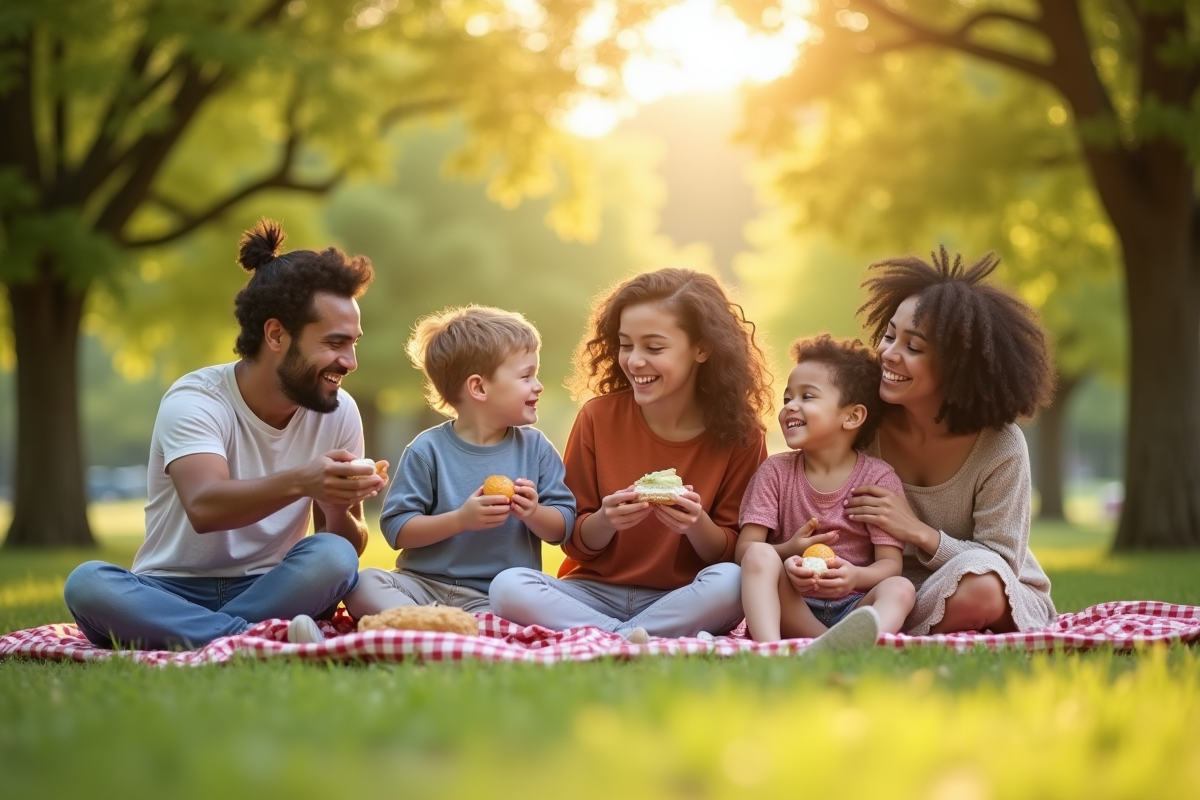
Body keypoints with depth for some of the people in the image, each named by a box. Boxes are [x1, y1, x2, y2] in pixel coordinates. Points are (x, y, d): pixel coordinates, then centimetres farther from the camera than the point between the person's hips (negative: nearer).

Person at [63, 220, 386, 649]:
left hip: (269, 594, 2)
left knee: (332, 557, -29)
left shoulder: (338, 412, -1)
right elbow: (205, 507, -31)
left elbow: (352, 546, 0)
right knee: (87, 582, -34)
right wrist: (298, 482, -49)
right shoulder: (195, 400, -12)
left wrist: (336, 508, -24)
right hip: (174, 593, -2)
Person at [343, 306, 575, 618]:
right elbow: (396, 530, -5)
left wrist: (534, 514, -13)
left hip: (490, 597, 0)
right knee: (364, 584, -28)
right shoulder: (428, 450, -2)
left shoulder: (535, 448, 6)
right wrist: (460, 520, -17)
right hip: (423, 583, 0)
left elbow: (562, 528, 9)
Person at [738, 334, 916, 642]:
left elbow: (890, 563, -6)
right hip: (790, 607, 1)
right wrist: (786, 553, -22)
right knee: (759, 555, -26)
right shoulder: (775, 471, 6)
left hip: (853, 608, -1)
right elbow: (745, 548, 0)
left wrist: (855, 575, -30)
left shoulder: (878, 477, 1)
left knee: (900, 589, -30)